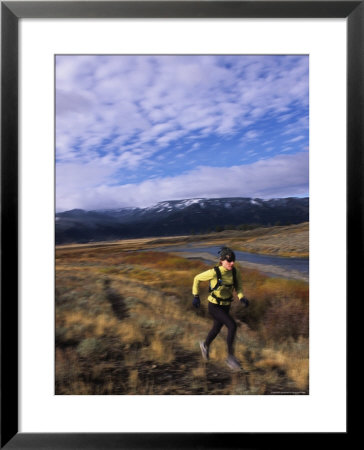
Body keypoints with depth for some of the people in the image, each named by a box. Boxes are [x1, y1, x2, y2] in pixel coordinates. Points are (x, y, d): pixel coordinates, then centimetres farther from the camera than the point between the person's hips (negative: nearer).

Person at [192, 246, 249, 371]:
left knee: (217, 329, 24)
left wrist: (243, 299, -22)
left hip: (225, 306, 6)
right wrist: (196, 296, -8)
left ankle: (205, 344, 57)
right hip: (214, 306, -6)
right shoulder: (214, 272, -26)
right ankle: (230, 357, -4)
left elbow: (239, 288, -1)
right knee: (233, 326, -21)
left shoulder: (235, 272, -11)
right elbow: (197, 278, -10)